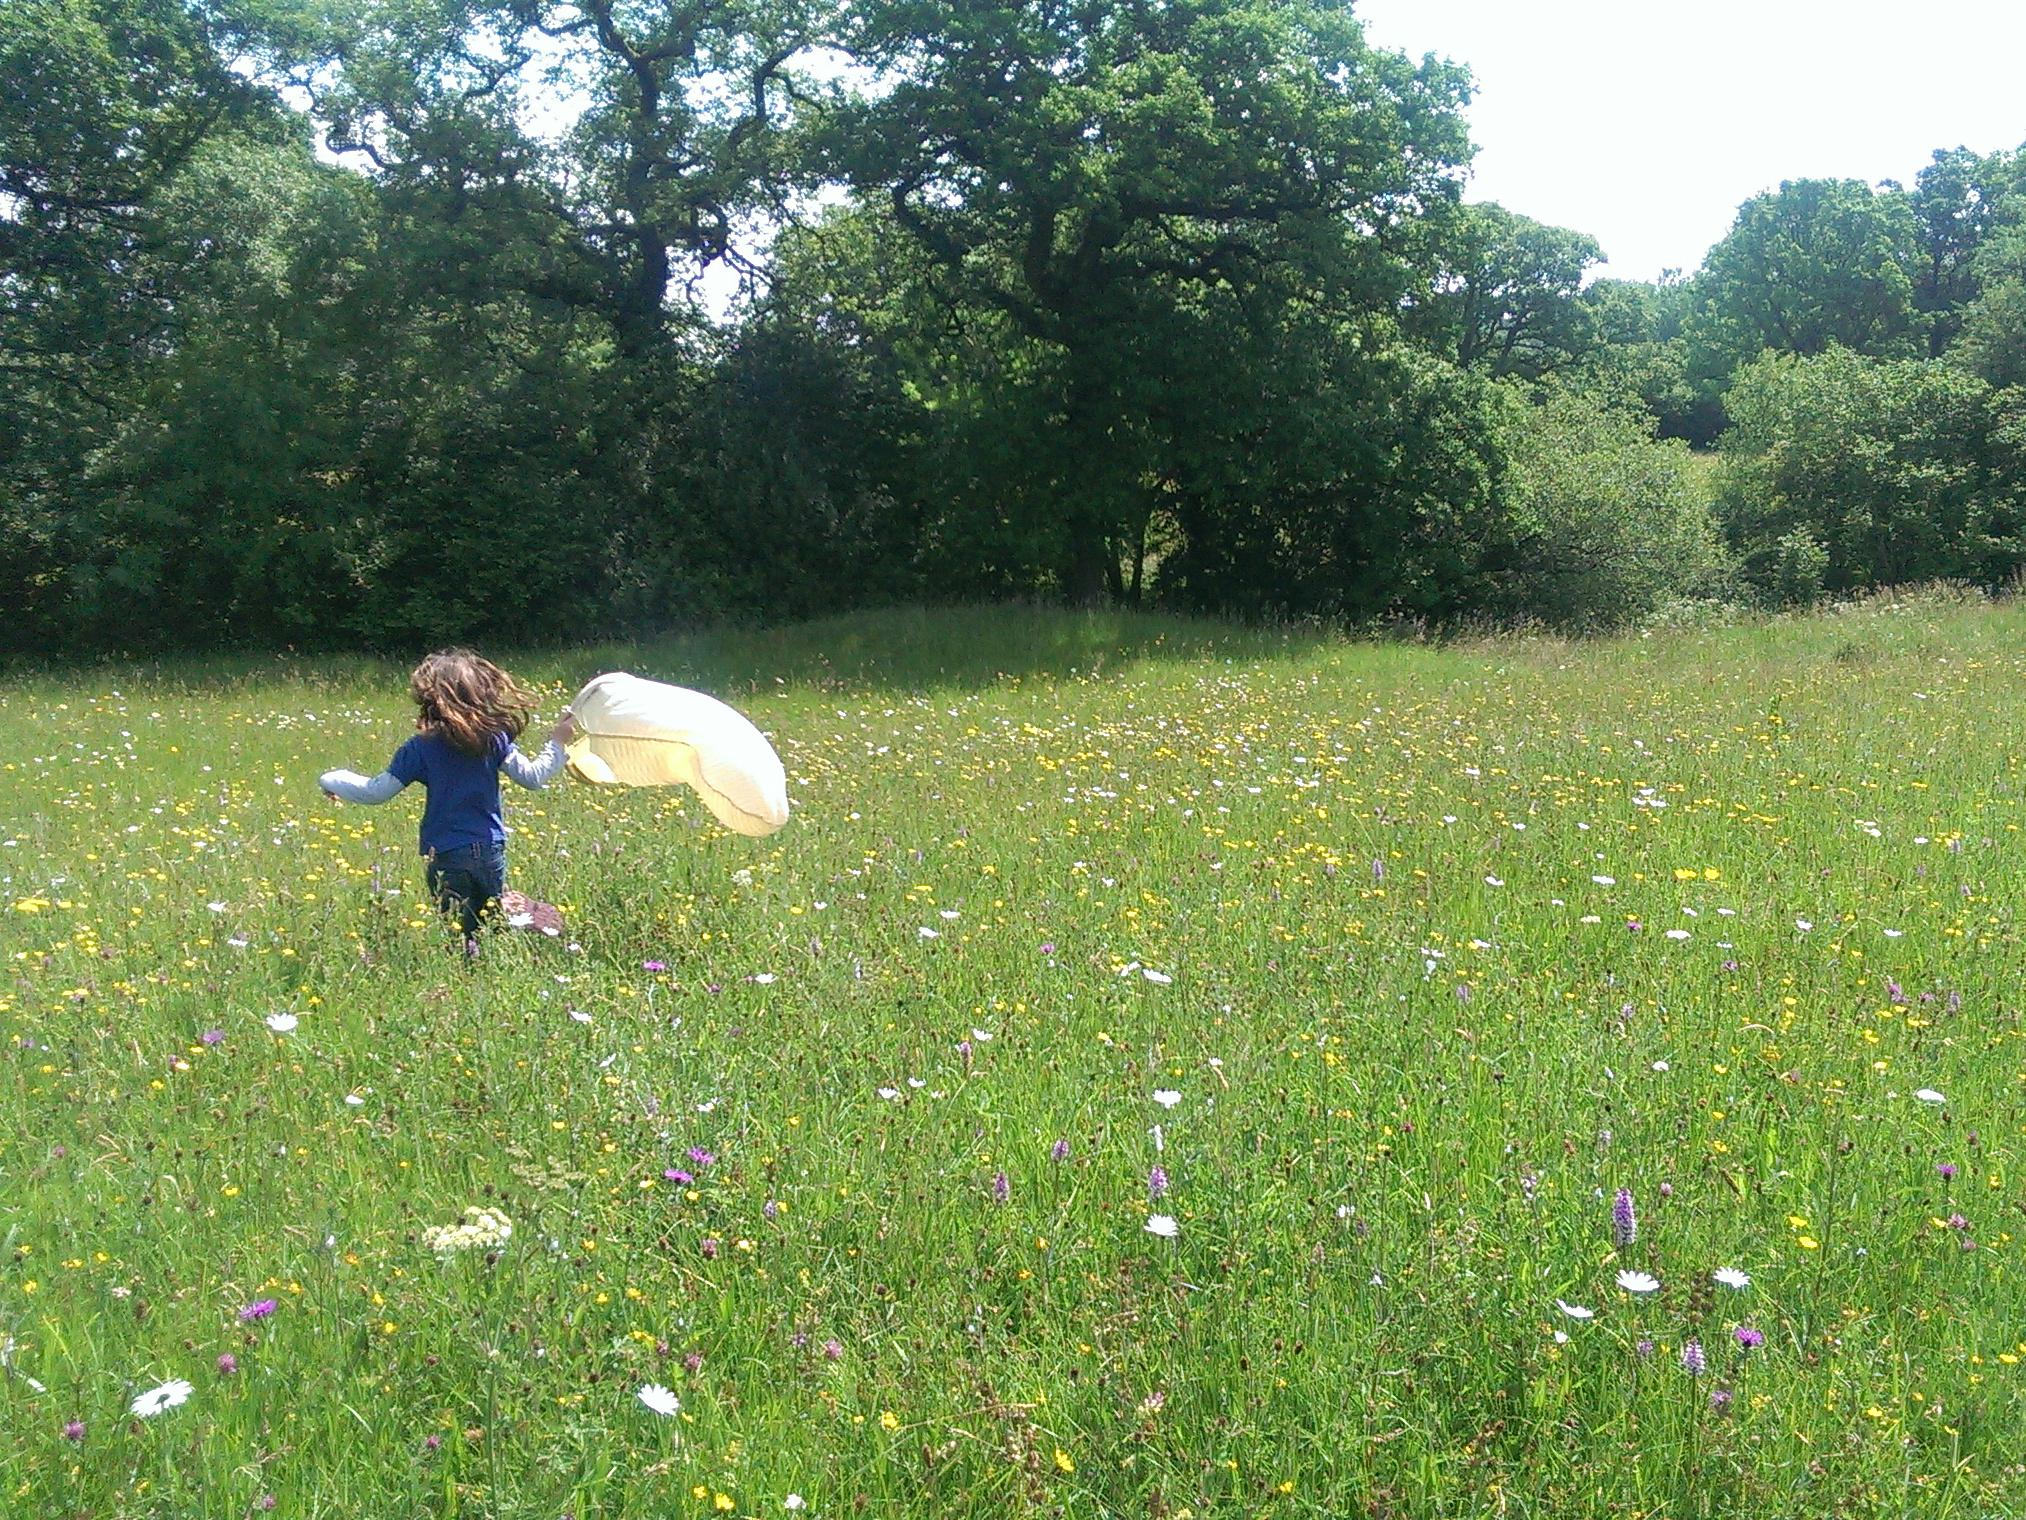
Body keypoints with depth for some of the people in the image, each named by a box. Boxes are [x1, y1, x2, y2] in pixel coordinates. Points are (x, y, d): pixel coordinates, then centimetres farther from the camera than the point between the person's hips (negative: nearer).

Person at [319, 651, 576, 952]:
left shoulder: (421, 748, -7)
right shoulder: (495, 738, 0)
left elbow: (375, 793, -3)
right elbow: (532, 777, 6)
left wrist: (331, 781, 13)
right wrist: (557, 744, 20)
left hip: (446, 856, -3)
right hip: (491, 851, 3)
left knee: (460, 938, 3)